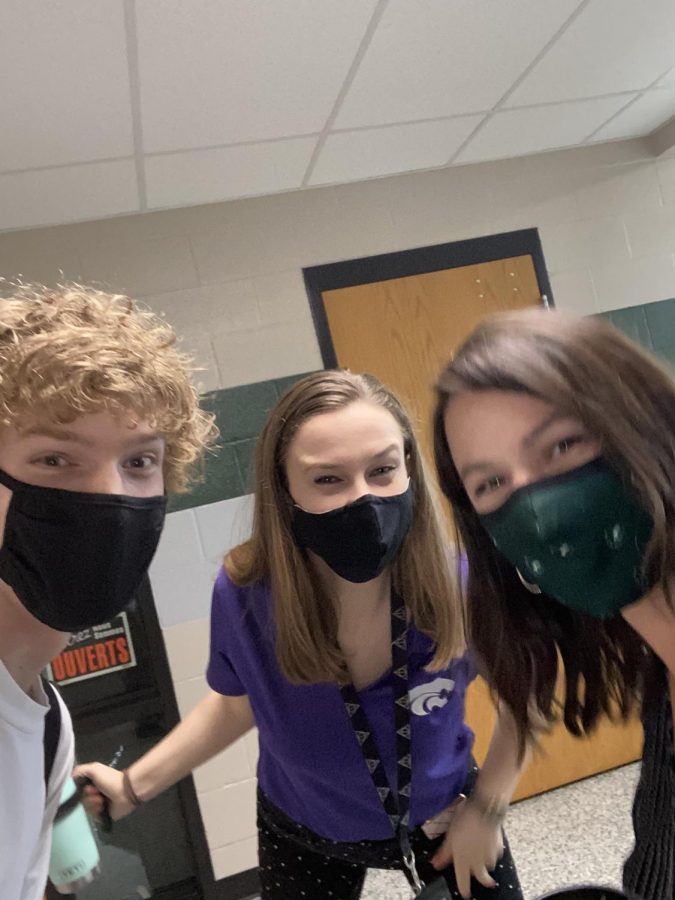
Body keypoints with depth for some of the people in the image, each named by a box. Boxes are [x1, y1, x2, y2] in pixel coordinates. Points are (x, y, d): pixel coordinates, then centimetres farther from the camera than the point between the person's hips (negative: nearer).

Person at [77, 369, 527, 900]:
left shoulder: (460, 587, -32)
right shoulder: (245, 595, -30)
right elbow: (237, 704, -6)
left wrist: (487, 808, -7)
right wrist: (134, 786, -7)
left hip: (444, 817, 0)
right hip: (304, 835, 1)